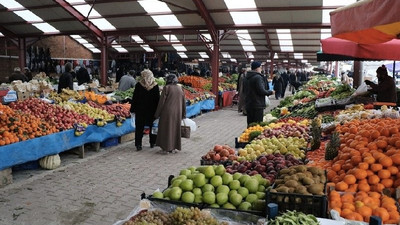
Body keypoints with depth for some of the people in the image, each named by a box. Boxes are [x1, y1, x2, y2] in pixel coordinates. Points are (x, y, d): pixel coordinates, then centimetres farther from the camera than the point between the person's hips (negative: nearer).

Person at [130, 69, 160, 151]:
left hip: (140, 110, -1)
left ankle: (138, 145, 2)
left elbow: (134, 98, -5)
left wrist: (132, 109, 2)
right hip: (152, 110, 1)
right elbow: (158, 99, 0)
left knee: (139, 127, 6)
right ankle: (152, 143, 23)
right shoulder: (155, 86, -4)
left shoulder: (138, 85, -7)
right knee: (152, 126, 15)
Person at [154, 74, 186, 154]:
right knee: (175, 129, 13)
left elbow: (161, 101, -11)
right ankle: (173, 148, 18)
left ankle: (166, 148, 8)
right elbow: (183, 102, 8)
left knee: (166, 129, 5)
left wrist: (157, 114, -4)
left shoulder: (166, 88, -10)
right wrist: (183, 114, 16)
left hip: (167, 112, -4)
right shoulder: (180, 88, 4)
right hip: (177, 112, 4)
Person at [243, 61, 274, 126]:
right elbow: (261, 91, -20)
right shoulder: (258, 77, -15)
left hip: (248, 105, 9)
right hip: (257, 105, -9)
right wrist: (270, 92, -3)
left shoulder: (246, 77, 13)